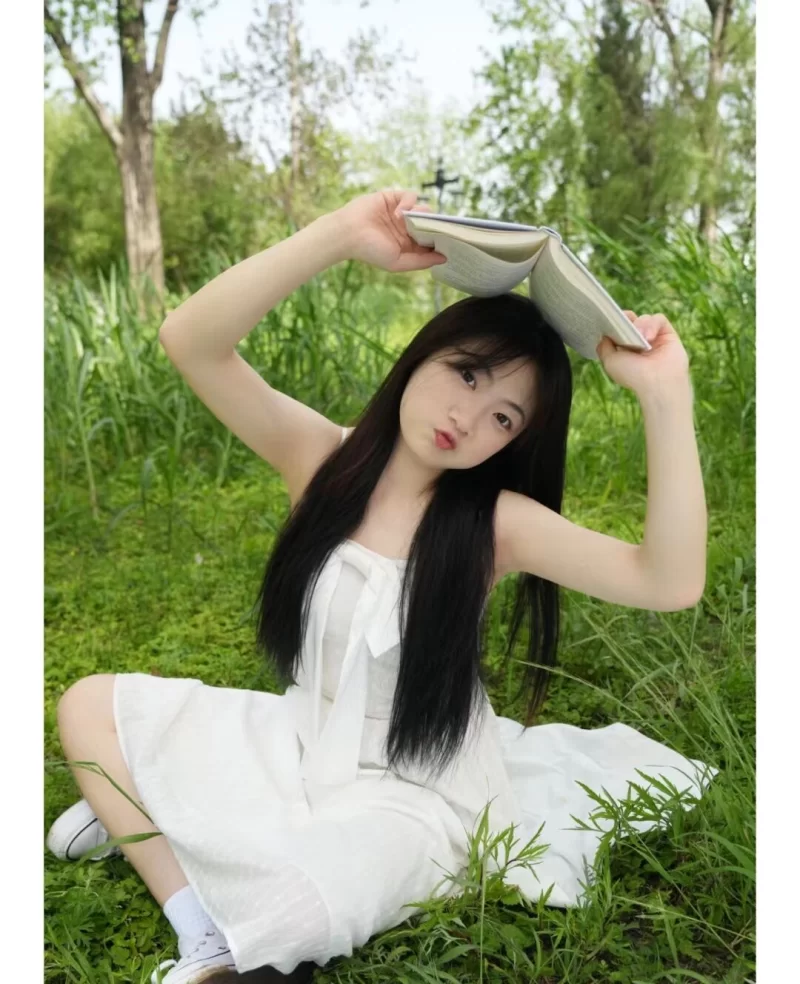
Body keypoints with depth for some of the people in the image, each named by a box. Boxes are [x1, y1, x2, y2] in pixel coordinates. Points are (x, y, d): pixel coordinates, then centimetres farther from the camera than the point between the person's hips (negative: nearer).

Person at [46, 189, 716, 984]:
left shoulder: (495, 521, -18)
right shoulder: (323, 457, -11)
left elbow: (671, 582, -29)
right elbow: (189, 342, -25)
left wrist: (666, 394, -36)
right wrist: (341, 234, -36)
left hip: (408, 792, -3)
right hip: (297, 739, 4)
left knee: (283, 919, -28)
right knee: (90, 707, 0)